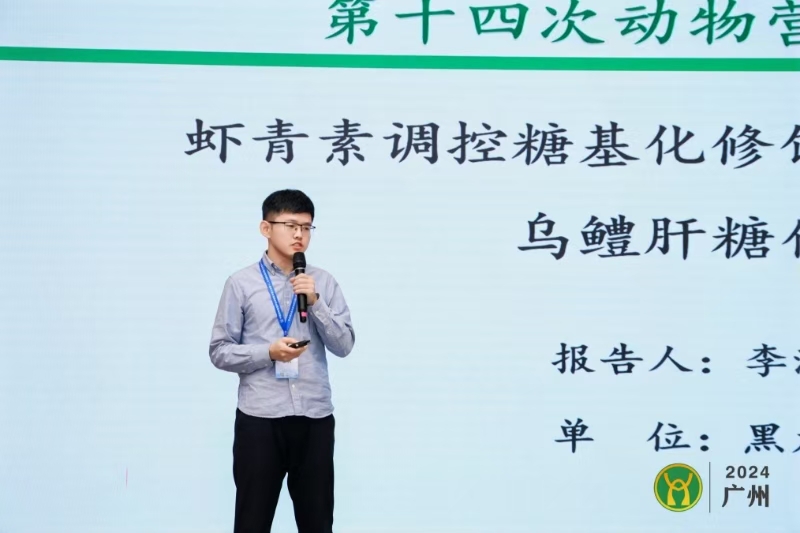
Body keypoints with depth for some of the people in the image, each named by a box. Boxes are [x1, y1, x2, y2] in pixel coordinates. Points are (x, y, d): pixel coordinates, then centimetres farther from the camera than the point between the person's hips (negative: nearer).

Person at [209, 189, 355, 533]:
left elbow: (344, 345, 1)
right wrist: (268, 352, -16)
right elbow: (219, 351, -1)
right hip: (259, 418, -2)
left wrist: (315, 302, -11)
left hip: (315, 417, 2)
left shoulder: (324, 282, 7)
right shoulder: (241, 284, 0)